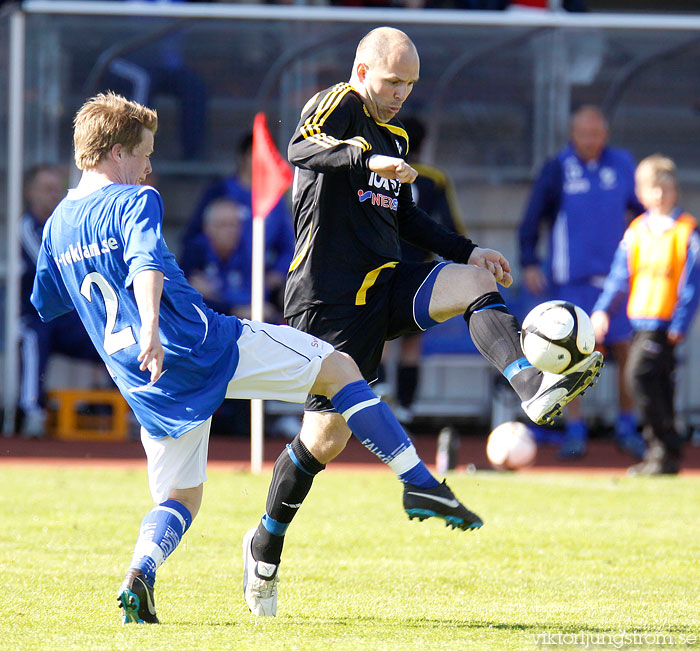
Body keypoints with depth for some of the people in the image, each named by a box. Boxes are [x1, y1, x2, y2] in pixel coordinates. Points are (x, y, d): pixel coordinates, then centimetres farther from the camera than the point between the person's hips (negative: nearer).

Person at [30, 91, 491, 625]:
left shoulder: (56, 225, 12)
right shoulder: (134, 202, -9)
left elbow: (44, 305, 26)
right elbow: (146, 264, -29)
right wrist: (150, 327, -45)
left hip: (148, 385, 6)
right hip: (207, 345, -6)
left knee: (179, 498, 18)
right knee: (339, 367, 7)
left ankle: (139, 574, -14)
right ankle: (421, 484, -1)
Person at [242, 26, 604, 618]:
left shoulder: (395, 137, 21)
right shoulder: (336, 107, -5)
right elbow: (300, 148, -28)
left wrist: (467, 251, 22)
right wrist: (367, 157, -43)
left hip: (387, 287, 7)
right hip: (331, 297, -7)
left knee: (478, 282, -19)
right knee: (328, 434, -8)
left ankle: (533, 388, -39)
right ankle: (265, 544, 11)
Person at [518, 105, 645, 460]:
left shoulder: (623, 165, 7)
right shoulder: (557, 169, -1)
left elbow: (644, 208, 18)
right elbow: (531, 219, 2)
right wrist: (529, 263, -6)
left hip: (616, 276, 2)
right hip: (572, 279, -2)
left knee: (626, 351, 2)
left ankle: (627, 427, 16)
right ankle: (574, 429, 3)